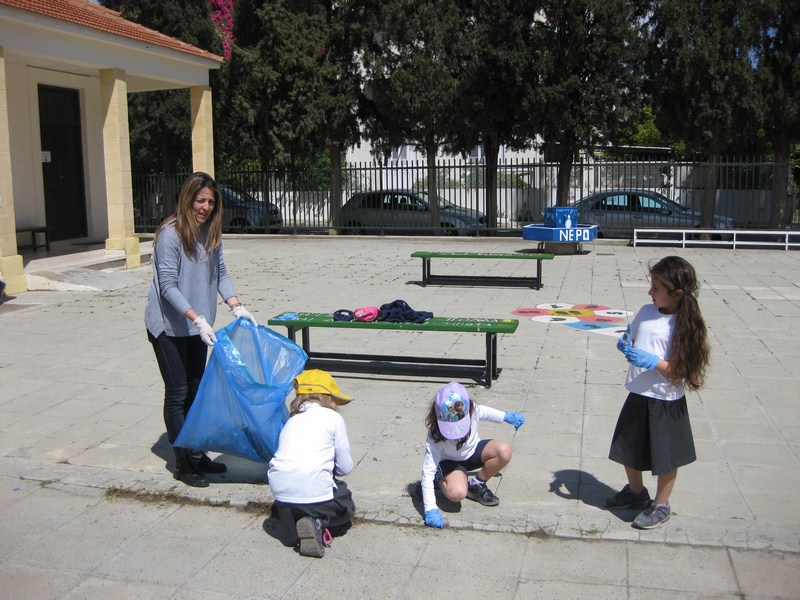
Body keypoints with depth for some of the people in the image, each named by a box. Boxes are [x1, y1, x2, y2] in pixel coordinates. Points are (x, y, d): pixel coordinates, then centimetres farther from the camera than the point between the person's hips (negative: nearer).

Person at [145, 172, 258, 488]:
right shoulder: (170, 233, -18)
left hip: (196, 325, 7)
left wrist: (236, 307, -7)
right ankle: (182, 463, 11)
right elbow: (168, 286, -21)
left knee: (196, 390, 14)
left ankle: (197, 454, 27)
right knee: (178, 392, 0)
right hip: (168, 325, -7)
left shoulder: (211, 232, 3)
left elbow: (220, 274, 7)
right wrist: (197, 319, -29)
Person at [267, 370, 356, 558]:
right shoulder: (333, 418, 6)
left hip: (281, 492, 5)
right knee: (346, 508, 25)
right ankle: (317, 524, -4)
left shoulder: (292, 420, 20)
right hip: (315, 491, -5)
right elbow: (345, 467, 7)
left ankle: (289, 522, 5)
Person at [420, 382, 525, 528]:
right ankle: (440, 480, 2)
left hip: (473, 450, 4)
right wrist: (430, 509, -38)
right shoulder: (435, 435, -33)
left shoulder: (473, 410, -27)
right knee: (457, 493, -35)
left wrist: (506, 416, 13)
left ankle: (476, 484, -3)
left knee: (505, 451, -27)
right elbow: (428, 471, -32)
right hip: (451, 461, -4)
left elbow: (486, 412, 1)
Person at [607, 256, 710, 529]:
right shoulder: (646, 312, 1)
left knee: (665, 457, 9)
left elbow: (679, 372, -18)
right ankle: (636, 492, 44)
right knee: (629, 448, 19)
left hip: (666, 402, -6)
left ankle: (661, 505, 30)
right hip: (638, 395, 6)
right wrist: (626, 346, -6)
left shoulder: (684, 325, -16)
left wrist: (653, 361, -29)